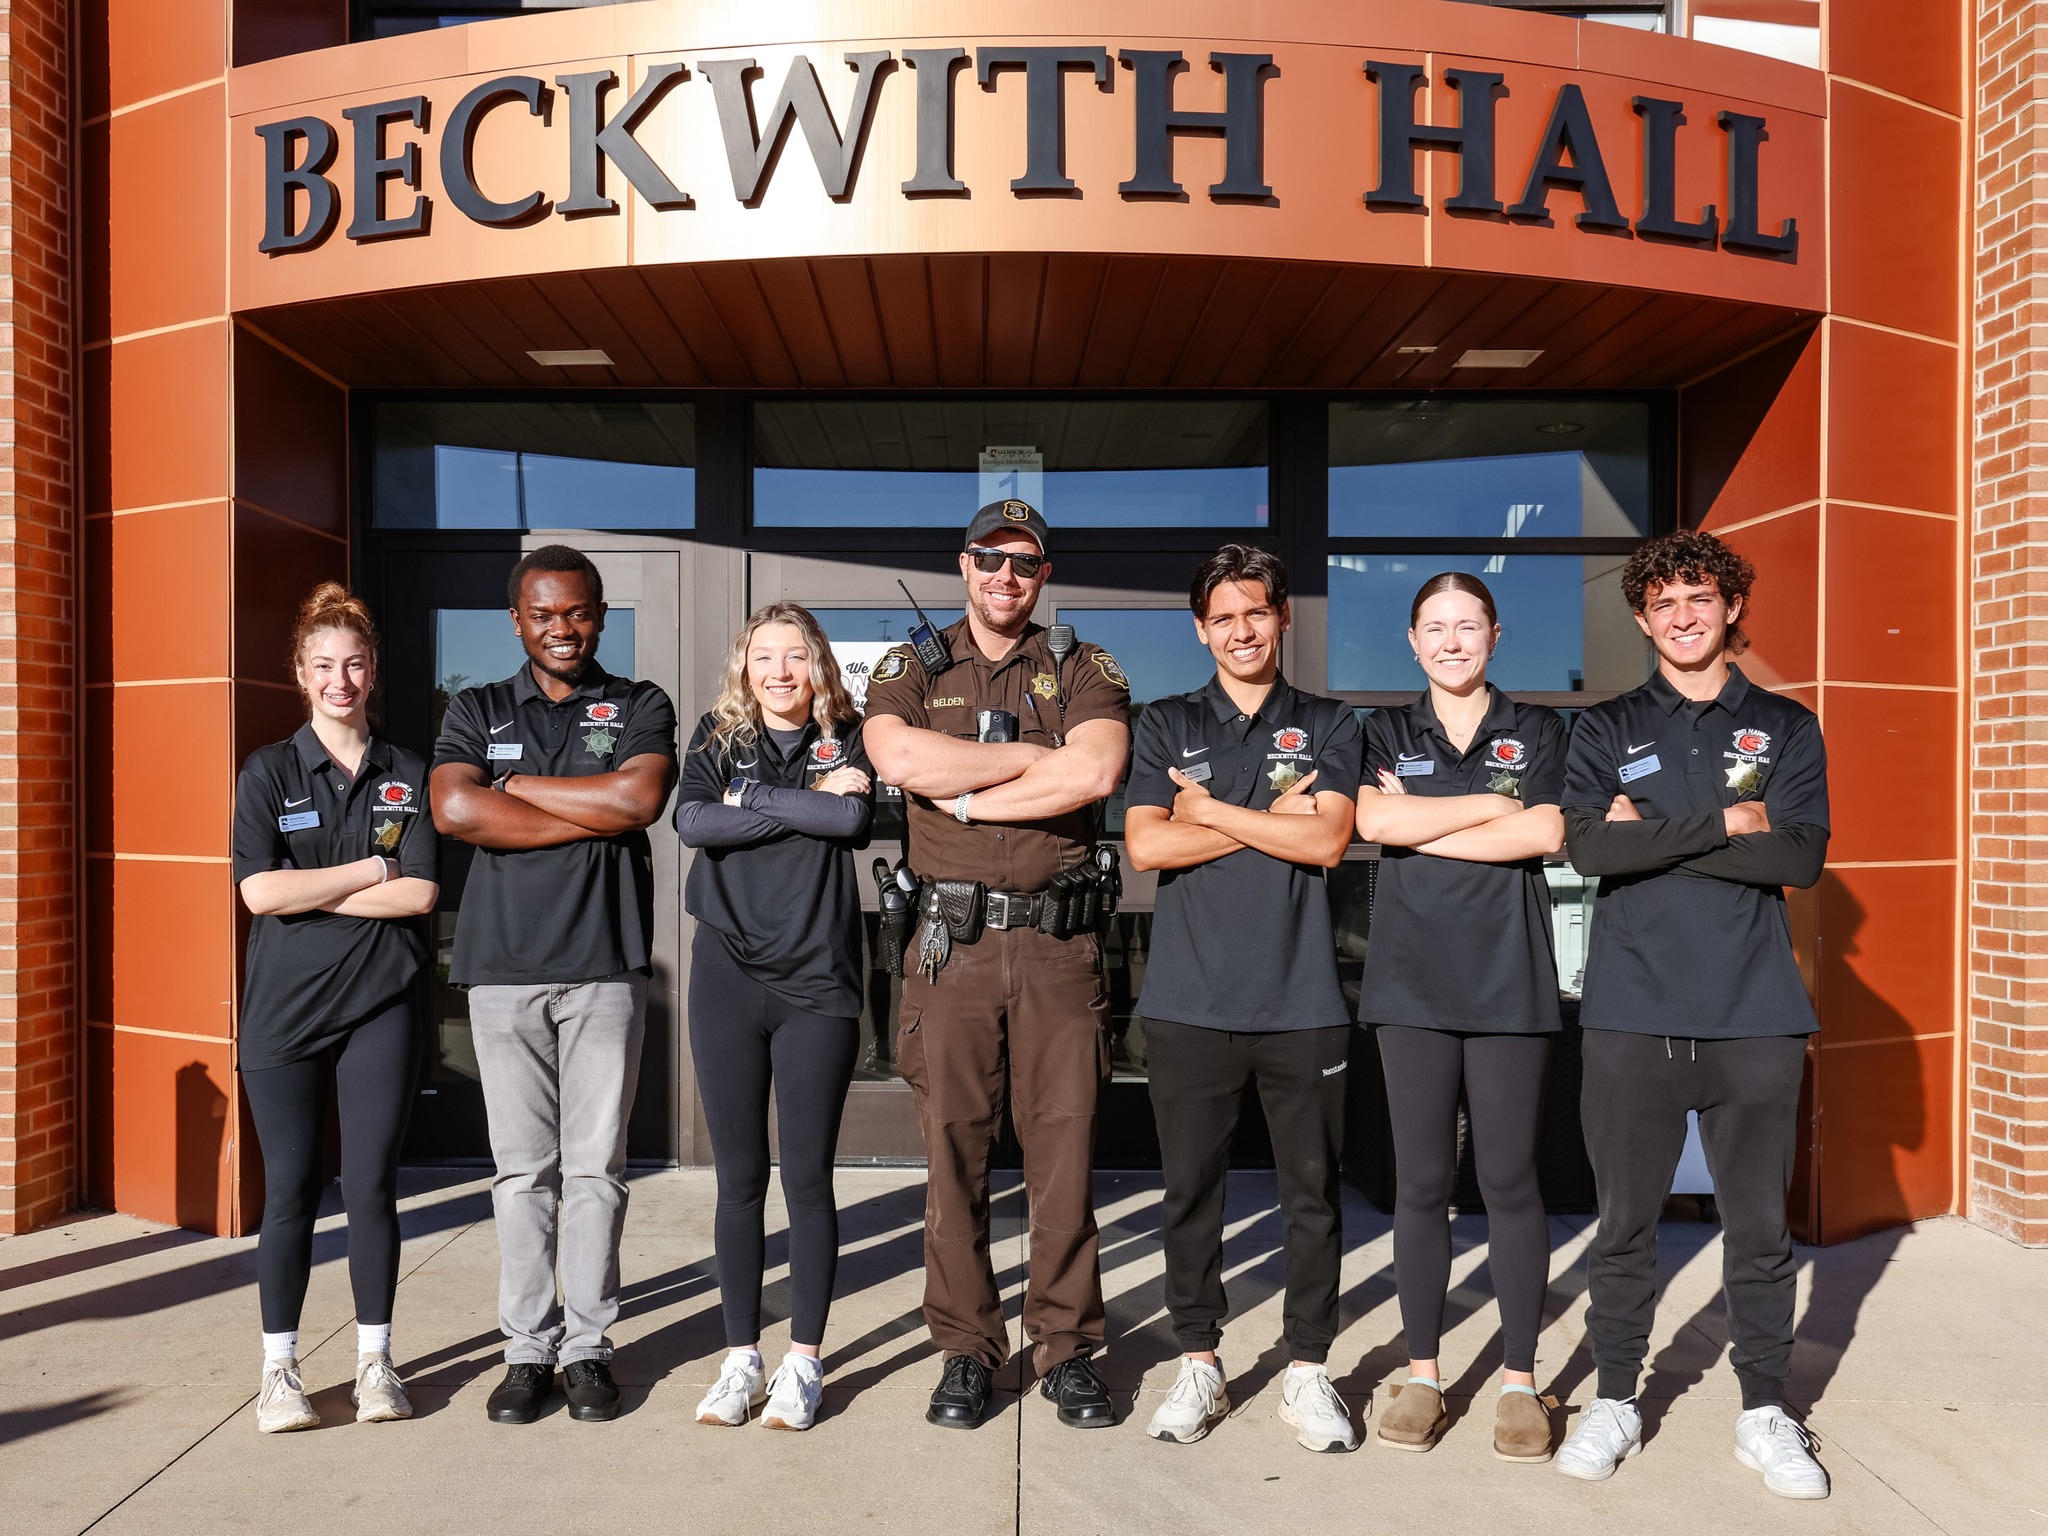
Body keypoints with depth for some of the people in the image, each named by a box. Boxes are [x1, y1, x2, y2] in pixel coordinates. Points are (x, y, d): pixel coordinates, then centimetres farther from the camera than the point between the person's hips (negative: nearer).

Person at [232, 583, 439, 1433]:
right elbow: (261, 891, -9)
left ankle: (374, 1360, 18)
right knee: (291, 1190, 4)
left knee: (372, 1186, 4)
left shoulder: (407, 776, 6)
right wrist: (371, 869, -8)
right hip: (283, 1009, -1)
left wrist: (310, 892, -9)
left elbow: (420, 894, -5)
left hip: (379, 1005, 1)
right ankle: (280, 1369, 18)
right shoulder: (268, 772, 3)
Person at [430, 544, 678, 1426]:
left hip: (606, 965, -1)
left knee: (596, 1167, 4)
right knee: (521, 1170, 6)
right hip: (503, 967, 1)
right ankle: (528, 1348, 16)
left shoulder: (639, 708, 9)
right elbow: (455, 811, -7)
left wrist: (517, 786, -4)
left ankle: (589, 1346, 15)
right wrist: (592, 817, -8)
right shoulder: (477, 712, 12)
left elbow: (638, 799, -11)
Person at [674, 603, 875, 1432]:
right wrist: (807, 804, -11)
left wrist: (751, 798, -9)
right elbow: (693, 822, -9)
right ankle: (740, 1357, 20)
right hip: (728, 976, 2)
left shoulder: (848, 741, 6)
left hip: (816, 982, -1)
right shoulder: (717, 738, 10)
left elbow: (854, 817, -15)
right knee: (739, 1176, 8)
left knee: (807, 1176, 3)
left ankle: (804, 1361, 16)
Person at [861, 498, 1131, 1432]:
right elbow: (896, 759, -11)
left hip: (1059, 944, 0)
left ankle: (1067, 1348, 17)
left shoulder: (1084, 672, 10)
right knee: (953, 1154, 5)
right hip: (951, 942, 1)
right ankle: (965, 1350, 19)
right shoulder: (911, 670, 11)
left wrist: (965, 792, -8)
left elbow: (1097, 771, -11)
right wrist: (1040, 757, -7)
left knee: (1064, 1152, 3)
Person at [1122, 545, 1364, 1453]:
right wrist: (1274, 816, -5)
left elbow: (1326, 840, -6)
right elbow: (1147, 845, -4)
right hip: (1189, 1001, 0)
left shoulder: (1329, 726, 9)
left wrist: (1209, 808, -4)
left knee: (1312, 1192, 5)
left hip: (1302, 1002, 0)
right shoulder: (1165, 726, 10)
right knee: (1190, 1191, 6)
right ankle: (1198, 1365, 21)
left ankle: (1308, 1371, 19)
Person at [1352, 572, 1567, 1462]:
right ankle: (1422, 1377, 16)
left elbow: (1545, 835, -8)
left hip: (1508, 978, -1)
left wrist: (1420, 828, -8)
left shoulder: (1535, 732, 9)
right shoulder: (1385, 735, 11)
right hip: (1412, 978, 1)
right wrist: (1492, 805, -6)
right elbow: (1373, 821, -8)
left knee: (1509, 1179, 2)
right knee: (1420, 1182, 4)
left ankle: (1520, 1380, 15)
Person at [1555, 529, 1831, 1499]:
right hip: (1631, 1012, 0)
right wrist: (1721, 825, -11)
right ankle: (1615, 1401, 21)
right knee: (1625, 1220, 7)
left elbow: (1801, 857, -5)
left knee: (1759, 1223, 8)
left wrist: (1654, 838, -9)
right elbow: (1588, 845, -9)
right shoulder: (1607, 729, 9)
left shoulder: (1785, 727, 10)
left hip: (1754, 1014, 1)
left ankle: (1765, 1411, 23)